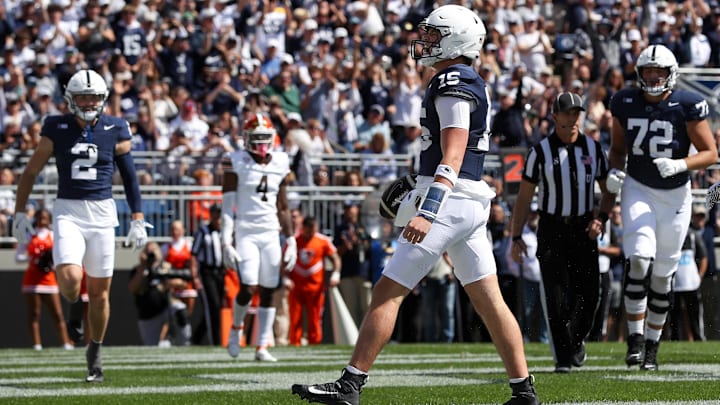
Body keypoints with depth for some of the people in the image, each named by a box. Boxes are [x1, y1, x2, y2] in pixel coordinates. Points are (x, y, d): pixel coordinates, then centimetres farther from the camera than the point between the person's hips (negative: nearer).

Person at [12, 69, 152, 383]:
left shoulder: (115, 131, 1)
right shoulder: (57, 130, 0)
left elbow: (130, 178, 9)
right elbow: (30, 173, 8)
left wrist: (137, 220, 5)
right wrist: (19, 214, 5)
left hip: (102, 212, 1)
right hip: (67, 212, -1)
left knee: (100, 290, 5)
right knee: (70, 280, -22)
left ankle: (95, 353, 22)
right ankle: (70, 306, 15)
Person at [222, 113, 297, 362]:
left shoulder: (280, 164, 9)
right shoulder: (236, 163, -4)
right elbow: (228, 206, -6)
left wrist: (291, 240, 11)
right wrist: (226, 241, -13)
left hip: (271, 233, 4)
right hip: (246, 233, -4)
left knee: (268, 292, 1)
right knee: (248, 289, -14)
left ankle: (262, 347, 6)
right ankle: (236, 327, 16)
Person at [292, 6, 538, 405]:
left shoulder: (454, 85, -13)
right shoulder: (469, 84, 17)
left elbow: (452, 159, -22)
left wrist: (427, 213, -30)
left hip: (449, 203, -10)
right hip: (470, 203, 10)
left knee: (387, 292, -7)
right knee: (488, 300, 11)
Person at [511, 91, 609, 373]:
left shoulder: (593, 149, 4)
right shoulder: (540, 152, -3)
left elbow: (607, 188, 13)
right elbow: (524, 197, 0)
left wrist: (602, 218, -4)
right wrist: (516, 237, -4)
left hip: (583, 228, 2)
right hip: (552, 229, -2)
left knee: (588, 293, 1)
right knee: (557, 295, -8)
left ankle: (577, 340, 28)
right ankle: (563, 356, -2)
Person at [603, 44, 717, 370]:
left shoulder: (687, 106, -11)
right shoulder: (625, 104, -2)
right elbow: (617, 148, 13)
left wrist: (680, 165, -25)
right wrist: (614, 174, -6)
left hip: (675, 194, -1)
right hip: (638, 189, 1)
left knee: (663, 275, 7)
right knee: (639, 260, -20)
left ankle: (652, 344, 20)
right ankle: (635, 338, -13)